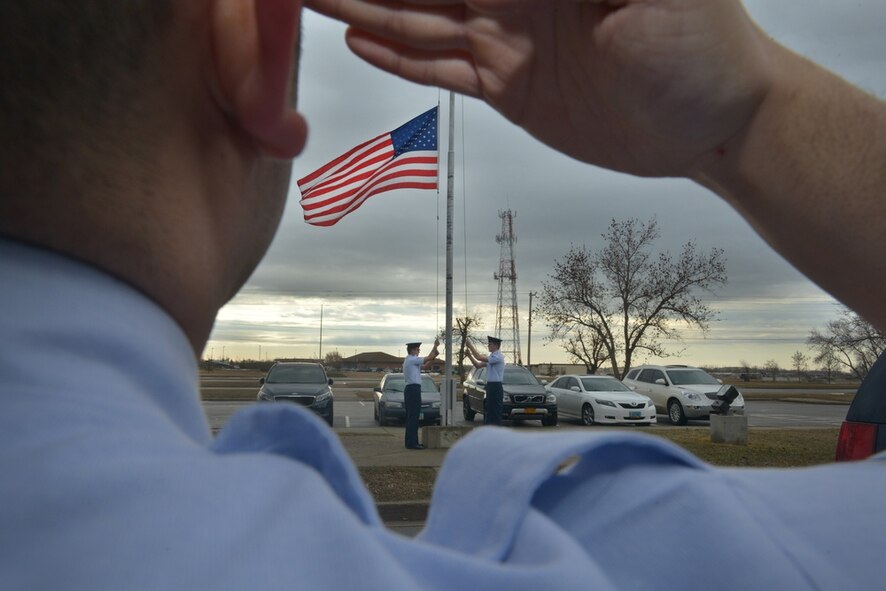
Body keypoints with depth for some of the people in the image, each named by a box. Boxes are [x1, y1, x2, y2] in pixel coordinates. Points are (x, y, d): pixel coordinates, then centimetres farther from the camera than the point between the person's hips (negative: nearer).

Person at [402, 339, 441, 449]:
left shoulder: (410, 360, 19)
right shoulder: (412, 360, -12)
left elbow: (425, 366, 18)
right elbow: (428, 358, -11)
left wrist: (433, 357, 7)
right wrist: (435, 346, -1)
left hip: (411, 389, 10)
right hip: (414, 389, -10)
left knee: (411, 416, 12)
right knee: (413, 416, -9)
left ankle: (411, 442, 16)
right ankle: (412, 443, -9)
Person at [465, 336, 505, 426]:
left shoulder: (498, 357, -15)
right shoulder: (492, 357, 16)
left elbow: (480, 357, -24)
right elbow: (478, 364, 13)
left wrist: (470, 346, -17)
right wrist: (469, 355, 1)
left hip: (495, 387, -10)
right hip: (490, 387, 10)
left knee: (495, 412, -8)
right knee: (488, 411, 13)